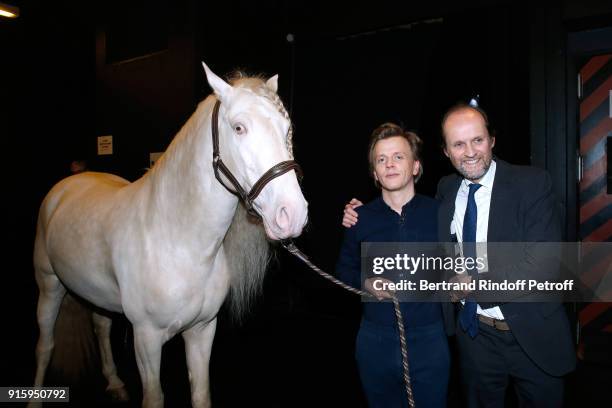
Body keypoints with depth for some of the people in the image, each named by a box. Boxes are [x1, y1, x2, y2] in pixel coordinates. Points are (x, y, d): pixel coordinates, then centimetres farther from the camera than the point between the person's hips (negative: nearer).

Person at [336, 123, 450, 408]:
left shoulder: (439, 213, -4)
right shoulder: (360, 218, -2)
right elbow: (344, 269, 10)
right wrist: (365, 283, -10)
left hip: (428, 339, -1)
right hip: (375, 341, 1)